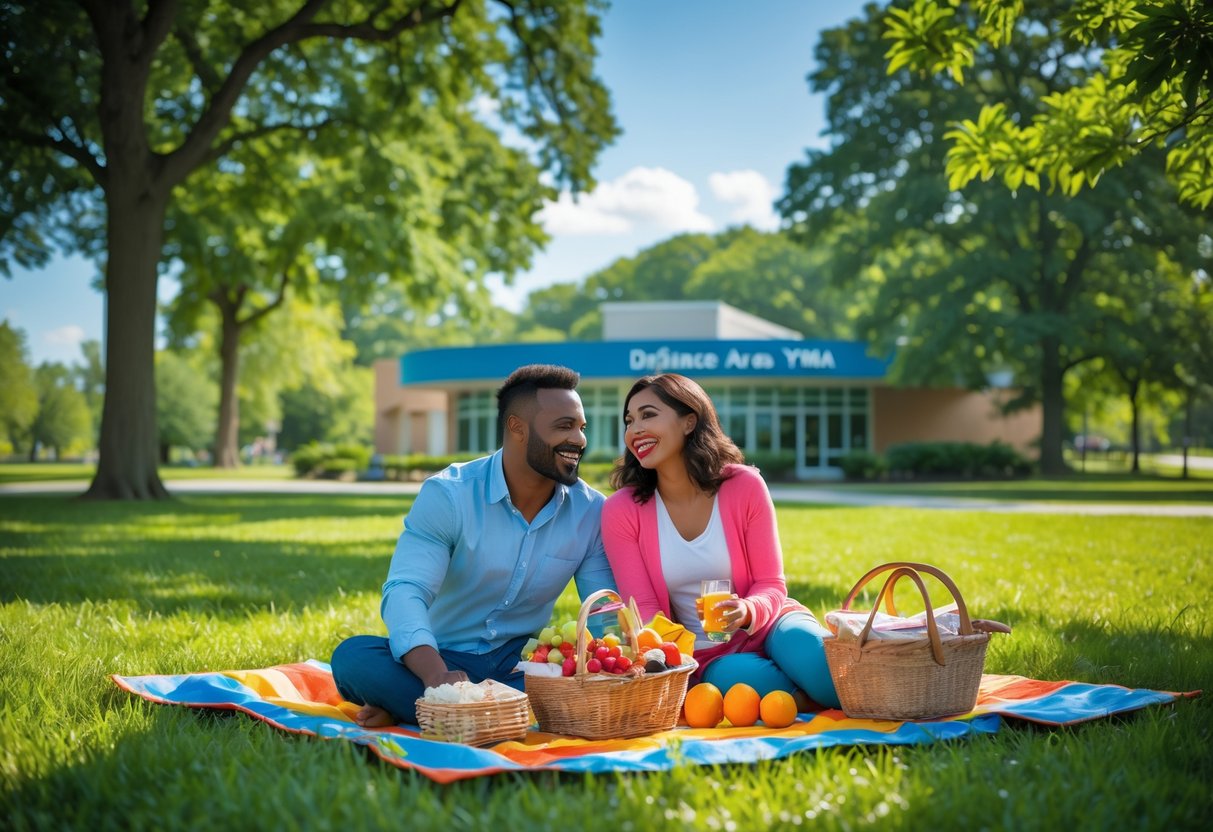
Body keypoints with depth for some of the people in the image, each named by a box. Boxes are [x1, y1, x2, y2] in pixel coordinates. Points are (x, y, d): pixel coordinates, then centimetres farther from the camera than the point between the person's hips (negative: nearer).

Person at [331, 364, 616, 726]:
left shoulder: (592, 512, -1)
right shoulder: (448, 495, -12)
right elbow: (405, 591, -22)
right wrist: (436, 675, -42)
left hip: (521, 663, 3)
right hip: (446, 659, -3)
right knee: (353, 656, -30)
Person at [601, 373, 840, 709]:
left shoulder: (745, 486, -7)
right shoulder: (621, 511, -8)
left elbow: (771, 585, -3)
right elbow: (644, 610, -5)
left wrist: (746, 612, -27)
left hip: (766, 624, 1)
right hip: (705, 655, 0)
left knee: (807, 648, -35)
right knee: (737, 677, -36)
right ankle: (803, 701, -10)